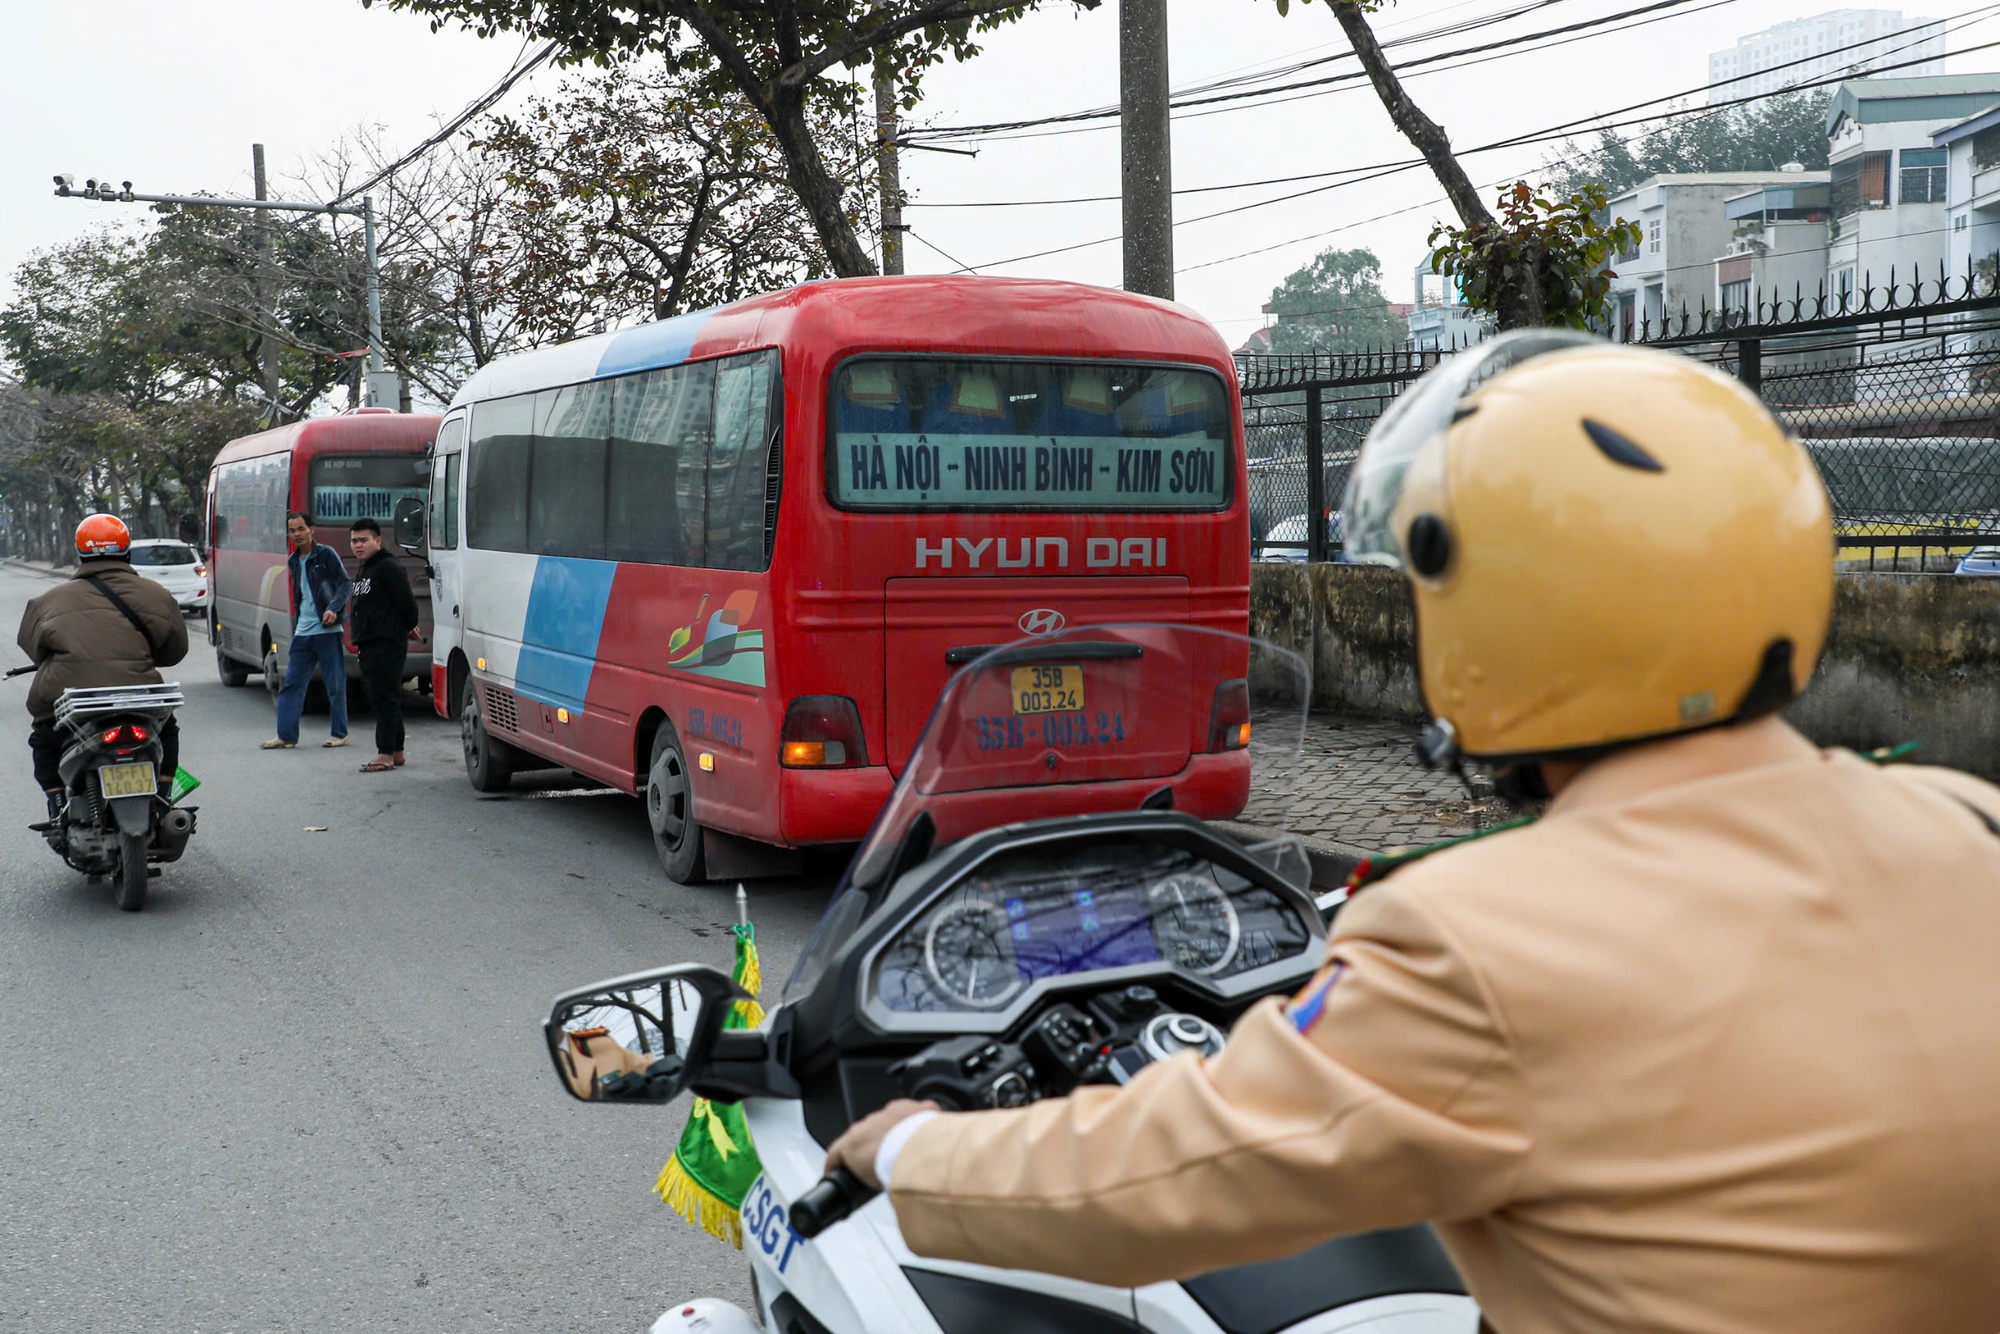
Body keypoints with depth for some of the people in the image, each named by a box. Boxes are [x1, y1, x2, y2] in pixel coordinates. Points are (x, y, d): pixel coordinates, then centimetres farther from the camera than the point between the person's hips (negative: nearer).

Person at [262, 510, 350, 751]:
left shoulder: (326, 554, -5)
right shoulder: (293, 561, 15)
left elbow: (345, 583, -9)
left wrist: (334, 608, -23)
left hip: (327, 630, -6)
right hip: (303, 632, 6)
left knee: (335, 684, 1)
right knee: (292, 683, 3)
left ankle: (339, 733, 11)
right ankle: (286, 735, 6)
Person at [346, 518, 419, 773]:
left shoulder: (388, 567, -12)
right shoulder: (362, 569, 19)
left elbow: (407, 601, -16)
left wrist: (408, 627, -1)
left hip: (387, 644, -10)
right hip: (368, 644, 10)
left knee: (384, 697, -10)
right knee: (378, 697, 13)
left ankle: (386, 754, -10)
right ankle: (396, 752, 19)